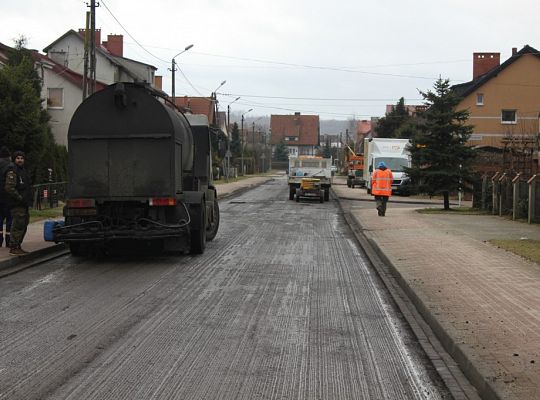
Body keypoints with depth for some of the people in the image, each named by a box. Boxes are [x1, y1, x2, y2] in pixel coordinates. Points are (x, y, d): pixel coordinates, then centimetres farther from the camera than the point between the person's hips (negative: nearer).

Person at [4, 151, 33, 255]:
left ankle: (17, 246, 21)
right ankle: (13, 248, -7)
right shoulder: (12, 171, -11)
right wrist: (20, 198, -21)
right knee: (17, 226, -11)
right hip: (16, 204, -10)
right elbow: (9, 188, -20)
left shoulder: (23, 171, 19)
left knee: (23, 226, 13)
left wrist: (29, 199, 17)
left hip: (23, 204, 10)